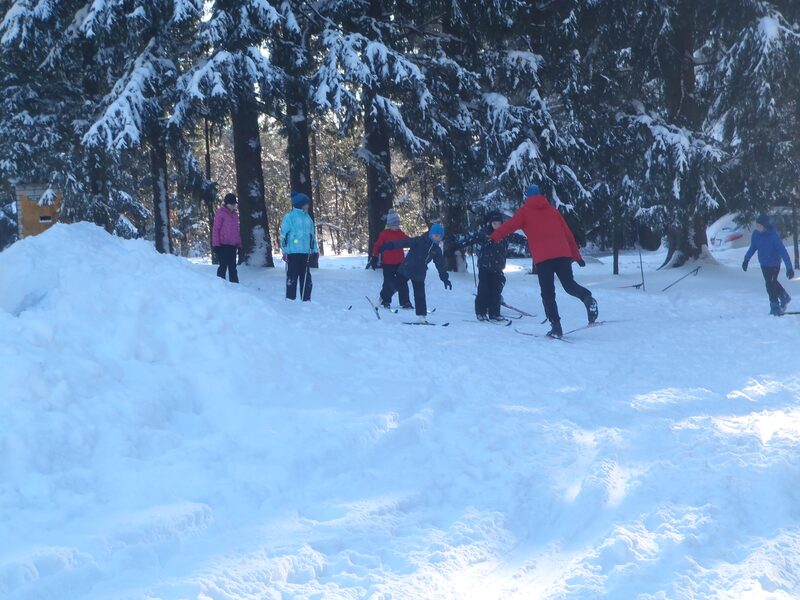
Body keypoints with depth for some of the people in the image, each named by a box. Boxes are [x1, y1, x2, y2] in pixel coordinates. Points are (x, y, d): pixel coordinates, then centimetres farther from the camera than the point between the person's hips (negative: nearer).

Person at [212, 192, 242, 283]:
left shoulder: (235, 214, 14)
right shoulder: (220, 213, -6)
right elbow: (215, 229, -7)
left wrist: (239, 244, 16)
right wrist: (216, 244, -12)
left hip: (232, 245, 7)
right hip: (223, 245, -7)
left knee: (232, 267, 9)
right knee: (223, 265, -5)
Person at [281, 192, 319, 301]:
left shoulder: (308, 218, 15)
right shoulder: (289, 217, -4)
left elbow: (312, 235, 21)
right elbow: (284, 235, -6)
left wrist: (315, 250, 17)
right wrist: (285, 251, -11)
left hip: (305, 252, 6)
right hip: (293, 252, -6)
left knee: (306, 277, 8)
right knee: (292, 276, -3)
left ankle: (306, 299, 14)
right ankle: (290, 300, 1)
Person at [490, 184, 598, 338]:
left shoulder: (525, 211, 11)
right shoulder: (553, 210, 21)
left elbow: (509, 225, -6)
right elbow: (568, 233, 21)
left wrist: (493, 238, -12)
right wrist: (577, 255, 24)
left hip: (542, 258, -3)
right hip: (563, 254, 3)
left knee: (548, 293, 3)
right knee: (570, 285, 11)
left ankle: (556, 326, -8)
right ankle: (587, 297, -21)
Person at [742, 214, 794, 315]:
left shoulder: (774, 236, -28)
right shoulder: (756, 234, -11)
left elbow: (783, 252, -28)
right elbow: (753, 247, 7)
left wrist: (789, 268, -31)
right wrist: (746, 259, 0)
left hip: (774, 264, -6)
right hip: (763, 264, 6)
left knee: (771, 285, -5)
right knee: (772, 283, 20)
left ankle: (775, 308, 11)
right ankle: (785, 297, 41)